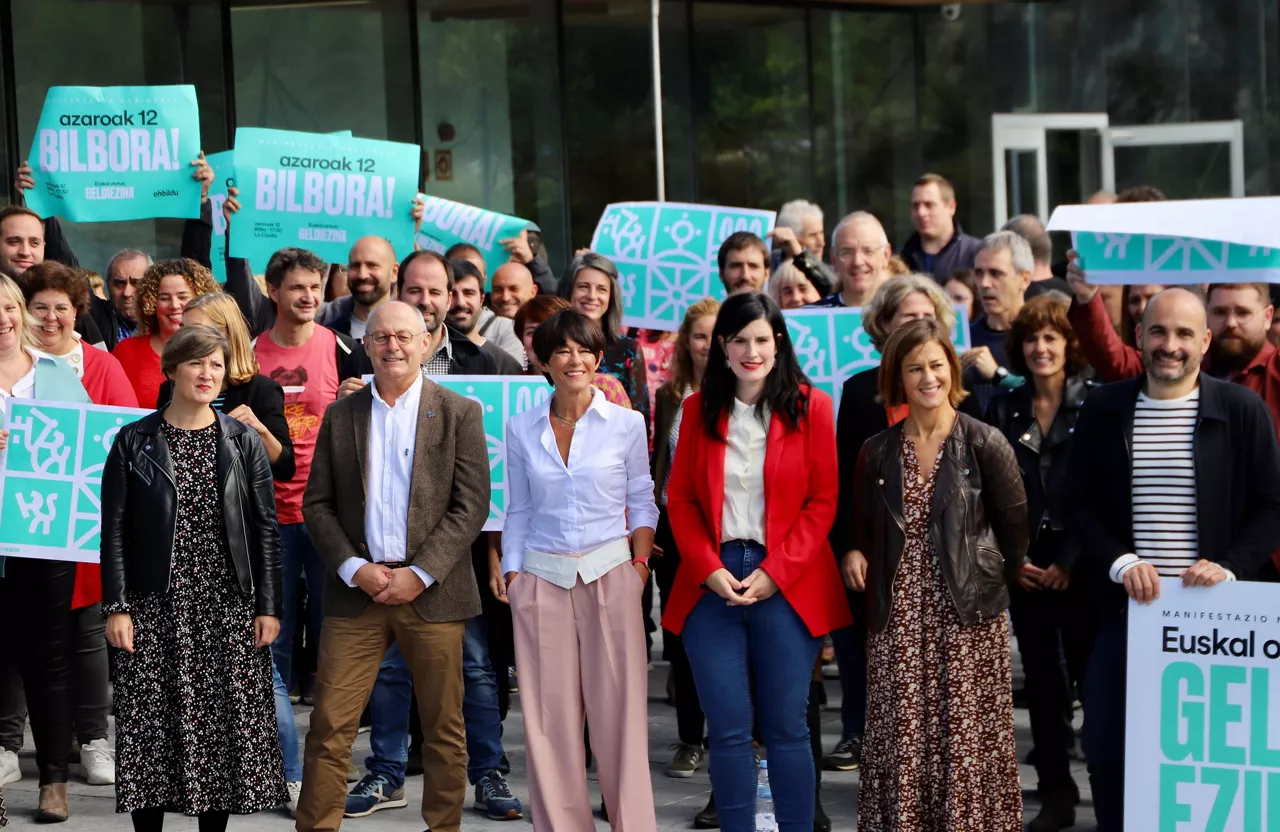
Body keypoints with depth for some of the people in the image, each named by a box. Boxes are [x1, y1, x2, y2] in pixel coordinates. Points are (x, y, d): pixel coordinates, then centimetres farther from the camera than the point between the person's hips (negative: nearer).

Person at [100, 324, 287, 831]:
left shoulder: (244, 441, 6)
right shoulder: (134, 441, 2)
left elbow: (264, 529, 5)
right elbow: (114, 529, 1)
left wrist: (268, 606, 0)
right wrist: (116, 606, -6)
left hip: (229, 609, 1)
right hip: (155, 611, -1)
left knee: (227, 725, 1)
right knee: (151, 728, -1)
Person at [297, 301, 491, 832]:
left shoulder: (459, 413, 2)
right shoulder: (340, 415, 9)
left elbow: (472, 505, -3)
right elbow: (317, 504, 7)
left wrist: (420, 574, -11)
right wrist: (353, 568, -8)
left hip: (431, 591, -1)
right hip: (356, 590, 1)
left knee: (444, 730, 5)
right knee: (329, 726, -3)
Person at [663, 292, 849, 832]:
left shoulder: (810, 407, 1)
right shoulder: (698, 409, 8)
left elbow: (822, 501, -1)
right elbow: (681, 500, 8)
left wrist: (775, 573, -10)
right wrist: (709, 569, -6)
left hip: (787, 585, -2)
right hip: (713, 584, 2)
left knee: (785, 726, 1)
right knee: (727, 728, 3)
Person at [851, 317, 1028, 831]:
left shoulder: (984, 444, -4)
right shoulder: (878, 453, 7)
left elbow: (1014, 528, 2)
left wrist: (1003, 581, 5)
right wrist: (856, 554, 3)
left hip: (967, 619, -3)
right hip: (898, 619, 3)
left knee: (966, 743, -2)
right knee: (901, 745, 1)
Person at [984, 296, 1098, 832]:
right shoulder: (1004, 411, 9)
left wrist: (1070, 561, -11)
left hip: (1081, 565, -3)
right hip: (1025, 566, 4)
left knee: (1092, 674, -4)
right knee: (1042, 680, 7)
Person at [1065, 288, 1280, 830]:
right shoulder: (1104, 410, 4)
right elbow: (1078, 503, 4)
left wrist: (1232, 568, -14)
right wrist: (1120, 563, -11)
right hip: (1126, 608, 2)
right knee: (1107, 748, 5)